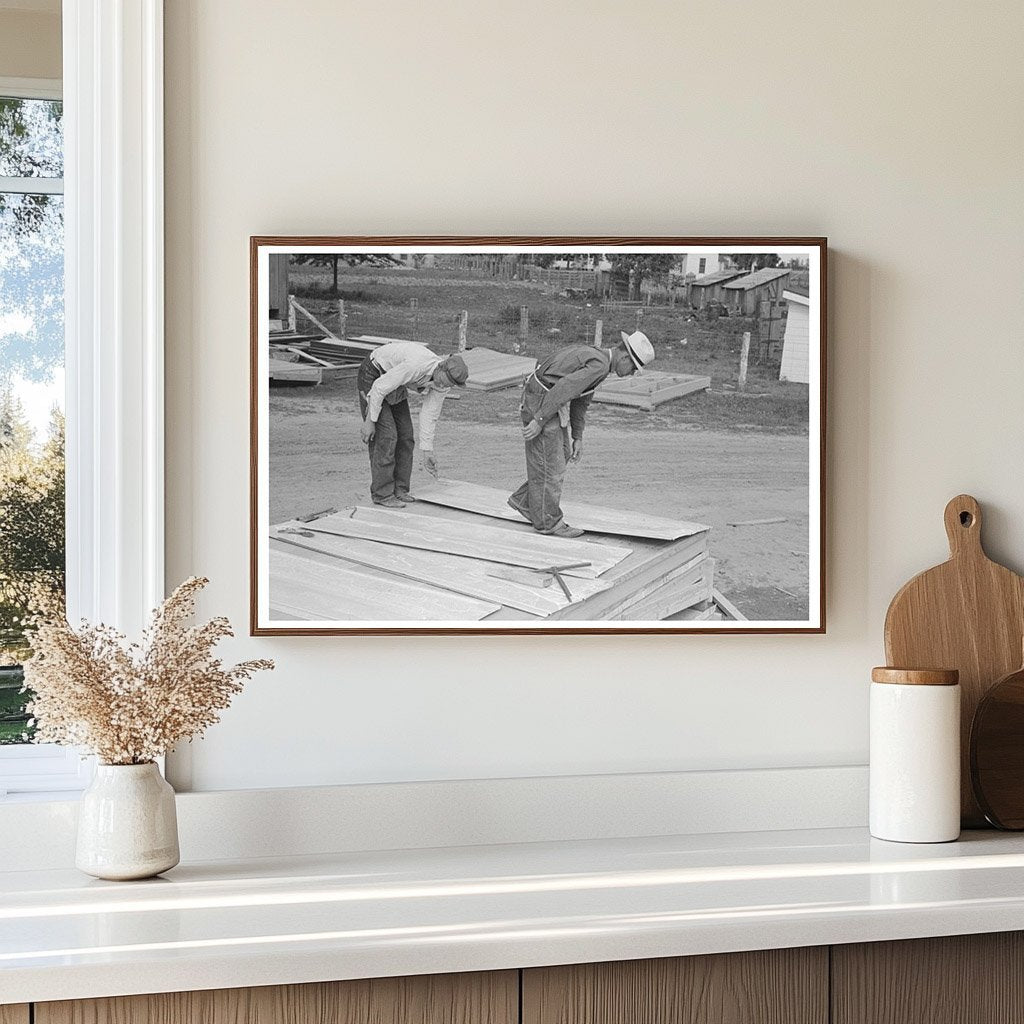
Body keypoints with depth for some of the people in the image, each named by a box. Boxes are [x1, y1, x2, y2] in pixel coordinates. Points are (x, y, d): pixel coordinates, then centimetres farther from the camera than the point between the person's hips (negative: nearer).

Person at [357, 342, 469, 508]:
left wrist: (427, 450, -3)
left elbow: (429, 414, -3)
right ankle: (382, 494, -8)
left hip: (395, 386, 8)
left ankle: (400, 490, 11)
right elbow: (379, 388, -30)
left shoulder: (444, 384, -14)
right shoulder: (415, 366, -38)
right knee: (386, 435, -13)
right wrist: (370, 421, -23)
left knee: (406, 436, 3)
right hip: (374, 377, -8)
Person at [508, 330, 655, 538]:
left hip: (549, 402, 10)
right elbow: (564, 388, -26)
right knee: (549, 465, 0)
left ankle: (523, 500, 21)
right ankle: (547, 522, 11)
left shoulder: (595, 357, 13)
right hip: (541, 405, -10)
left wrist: (578, 438, 18)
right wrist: (539, 421, -24)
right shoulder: (600, 365, -20)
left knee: (562, 454, 17)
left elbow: (581, 401, 19)